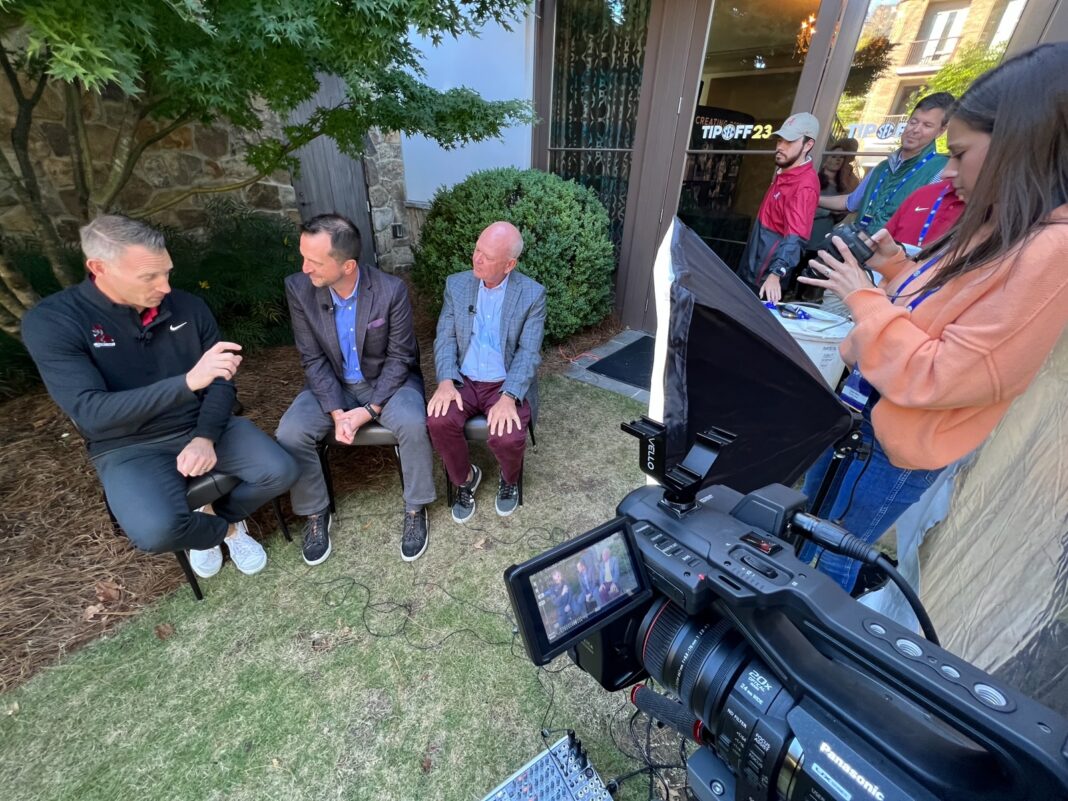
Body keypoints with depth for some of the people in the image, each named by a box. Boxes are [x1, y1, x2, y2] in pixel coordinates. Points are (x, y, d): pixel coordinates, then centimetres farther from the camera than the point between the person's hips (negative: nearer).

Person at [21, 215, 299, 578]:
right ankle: (225, 529, 8)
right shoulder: (50, 322, -14)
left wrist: (206, 437, -17)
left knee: (281, 472, -17)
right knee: (156, 531, -29)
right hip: (129, 446, -3)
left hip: (204, 426, 3)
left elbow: (222, 382, 0)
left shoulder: (189, 307, -4)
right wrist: (188, 381, -36)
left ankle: (220, 516, 16)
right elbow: (93, 413, -24)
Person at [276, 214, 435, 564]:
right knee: (290, 433, -19)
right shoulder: (298, 288, -12)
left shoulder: (391, 290, -21)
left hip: (388, 379, -2)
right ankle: (315, 512, 8)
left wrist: (370, 410, -22)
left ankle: (415, 509, -5)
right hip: (332, 384, 3)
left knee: (413, 425, -31)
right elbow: (313, 359, -7)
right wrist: (336, 411, -19)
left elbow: (399, 357, -14)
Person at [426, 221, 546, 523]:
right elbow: (445, 337, 1)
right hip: (463, 380, 3)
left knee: (508, 437, -28)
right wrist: (445, 381, -17)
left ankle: (509, 479, 12)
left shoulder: (533, 294, -7)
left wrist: (508, 397, -25)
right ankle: (465, 478, 7)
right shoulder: (456, 284, 2)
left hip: (507, 384, -2)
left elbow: (529, 352, -11)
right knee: (438, 421, -25)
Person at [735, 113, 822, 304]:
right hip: (749, 264, 10)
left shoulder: (805, 185, -22)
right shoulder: (782, 170, 8)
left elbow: (795, 237, -35)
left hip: (765, 275, -9)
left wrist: (775, 274, -45)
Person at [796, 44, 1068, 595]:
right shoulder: (994, 230, 5)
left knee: (833, 561, 14)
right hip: (860, 409, 9)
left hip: (893, 445, -9)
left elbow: (938, 379, -28)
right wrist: (894, 266, 3)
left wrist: (863, 298, -21)